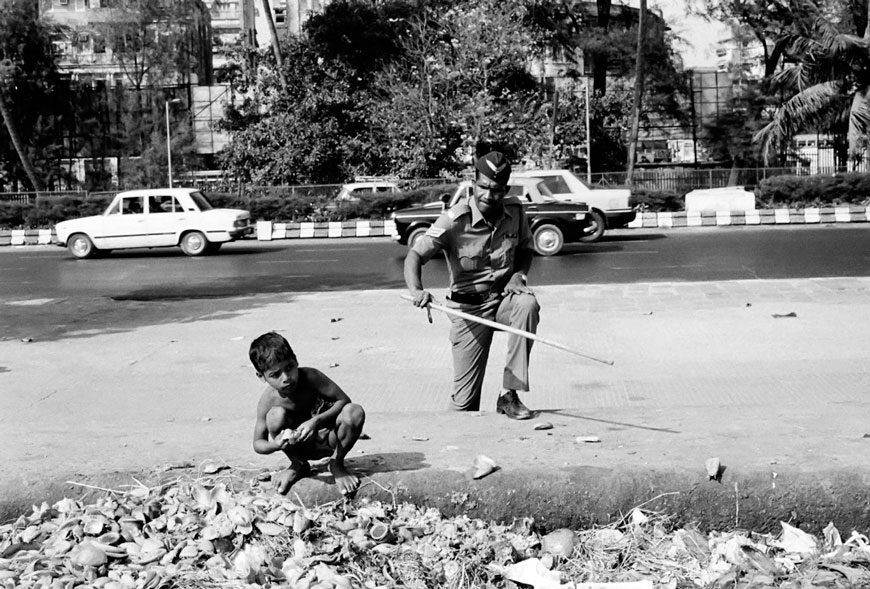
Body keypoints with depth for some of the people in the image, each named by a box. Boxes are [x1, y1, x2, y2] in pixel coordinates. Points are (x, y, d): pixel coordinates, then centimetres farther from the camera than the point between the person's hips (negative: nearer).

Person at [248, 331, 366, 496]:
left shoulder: (310, 377, -23)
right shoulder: (268, 400, -19)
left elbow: (344, 400, -20)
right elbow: (258, 444, -11)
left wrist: (317, 421, -35)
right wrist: (276, 445, -36)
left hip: (328, 440, 0)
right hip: (298, 446, 0)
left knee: (355, 412, -30)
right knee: (276, 414, -29)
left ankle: (337, 464, -2)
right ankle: (298, 465, -1)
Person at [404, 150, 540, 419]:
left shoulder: (515, 212, -2)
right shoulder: (453, 221, -16)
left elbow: (526, 249, 16)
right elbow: (415, 256, -21)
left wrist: (519, 274, -7)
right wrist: (416, 290, -41)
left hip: (504, 297, 3)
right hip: (468, 307, -3)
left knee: (527, 304, -35)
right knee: (465, 402, -6)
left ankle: (510, 394, -25)